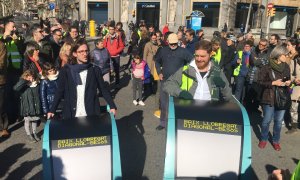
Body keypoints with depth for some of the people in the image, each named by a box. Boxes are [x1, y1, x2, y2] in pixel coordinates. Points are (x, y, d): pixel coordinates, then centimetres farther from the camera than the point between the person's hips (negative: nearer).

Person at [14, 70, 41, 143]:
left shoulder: (37, 85, 1)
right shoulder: (24, 86, -11)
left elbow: (40, 96, 7)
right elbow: (15, 88, -31)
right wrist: (24, 80, -29)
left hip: (35, 107, 4)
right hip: (27, 107, -3)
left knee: (35, 120, 17)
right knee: (27, 121, 10)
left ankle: (34, 133, 35)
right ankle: (29, 135, 25)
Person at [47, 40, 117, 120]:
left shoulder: (95, 70, 3)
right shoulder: (65, 70, 2)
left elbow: (103, 89, 5)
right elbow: (59, 92, 4)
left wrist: (112, 106, -5)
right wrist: (52, 110, -4)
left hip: (91, 114, 0)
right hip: (71, 115, 0)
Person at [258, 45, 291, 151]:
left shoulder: (286, 67, 4)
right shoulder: (267, 67, -10)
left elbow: (288, 79, 18)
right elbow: (260, 81, -9)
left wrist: (288, 82, -4)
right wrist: (273, 83, -18)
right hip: (270, 98, -4)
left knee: (279, 121, 11)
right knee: (267, 120, 6)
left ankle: (276, 141, 28)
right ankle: (263, 139, 26)